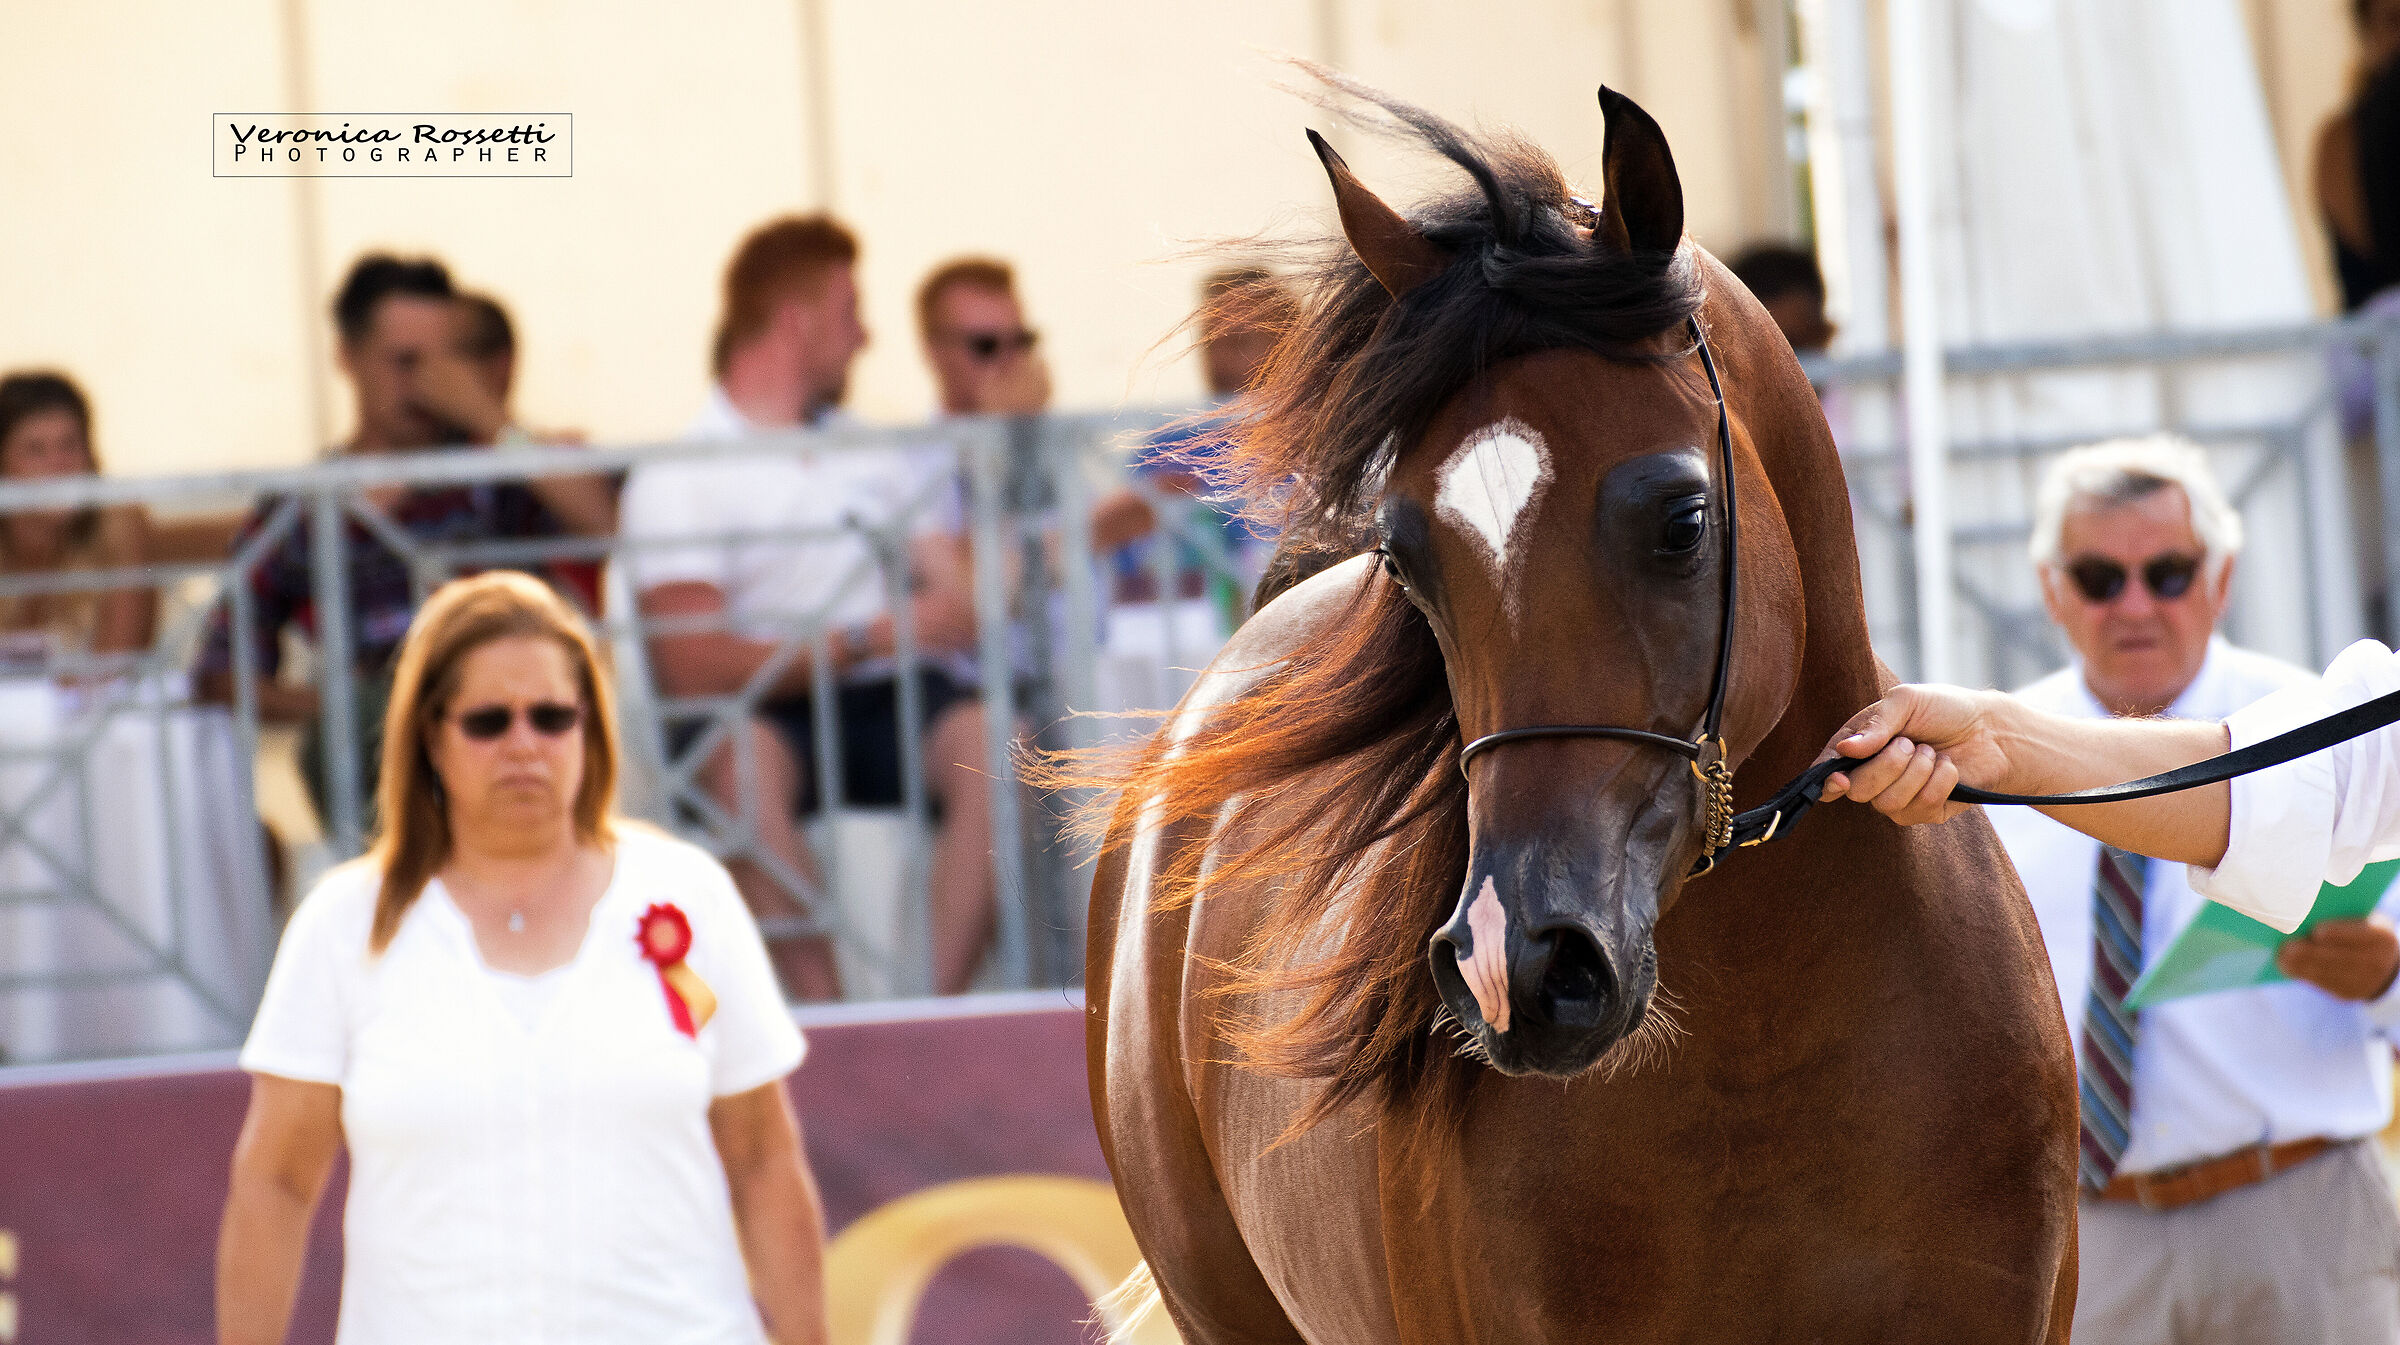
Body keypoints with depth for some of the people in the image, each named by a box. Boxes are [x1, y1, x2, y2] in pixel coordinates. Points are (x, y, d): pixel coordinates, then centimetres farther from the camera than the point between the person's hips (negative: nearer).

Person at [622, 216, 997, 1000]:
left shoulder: (893, 456, 23)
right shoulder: (676, 479, 3)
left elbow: (966, 606, 15)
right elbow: (690, 667, -10)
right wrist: (860, 642, -12)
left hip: (897, 702, 4)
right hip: (774, 712, -4)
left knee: (992, 742, -30)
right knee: (740, 758, -38)